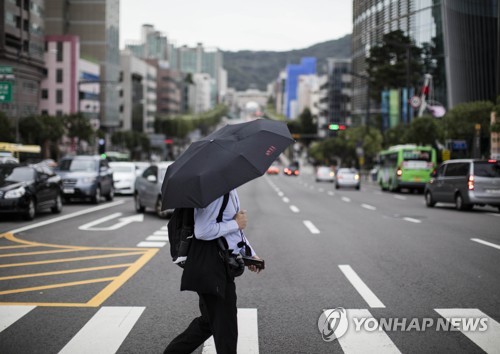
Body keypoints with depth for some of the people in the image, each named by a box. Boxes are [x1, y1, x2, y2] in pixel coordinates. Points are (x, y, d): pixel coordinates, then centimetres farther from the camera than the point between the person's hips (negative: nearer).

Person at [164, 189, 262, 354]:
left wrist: (250, 254, 16)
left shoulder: (230, 191, 12)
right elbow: (202, 231, -31)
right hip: (211, 268, -10)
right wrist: (236, 223, -20)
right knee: (225, 328, 0)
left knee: (209, 321, 21)